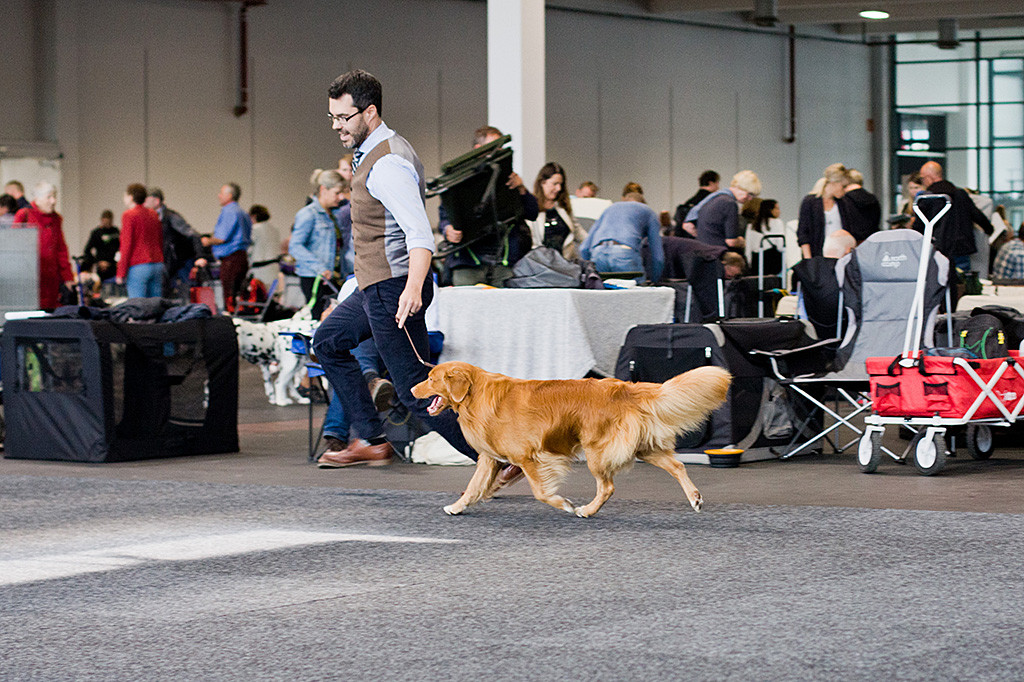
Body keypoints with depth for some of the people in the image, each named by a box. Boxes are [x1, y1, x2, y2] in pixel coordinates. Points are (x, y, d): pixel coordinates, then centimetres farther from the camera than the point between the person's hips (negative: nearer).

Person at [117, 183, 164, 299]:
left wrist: (121, 273, -8)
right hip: (158, 265, 7)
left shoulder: (128, 215, -6)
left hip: (138, 267, -7)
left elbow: (126, 245, -10)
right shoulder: (153, 214, 15)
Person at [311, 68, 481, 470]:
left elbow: (420, 233, -31)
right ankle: (371, 441, 21)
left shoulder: (387, 164, -21)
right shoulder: (372, 152, 12)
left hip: (394, 288, -11)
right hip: (374, 286, 11)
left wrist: (413, 288, -46)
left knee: (415, 389, -11)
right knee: (329, 342, 25)